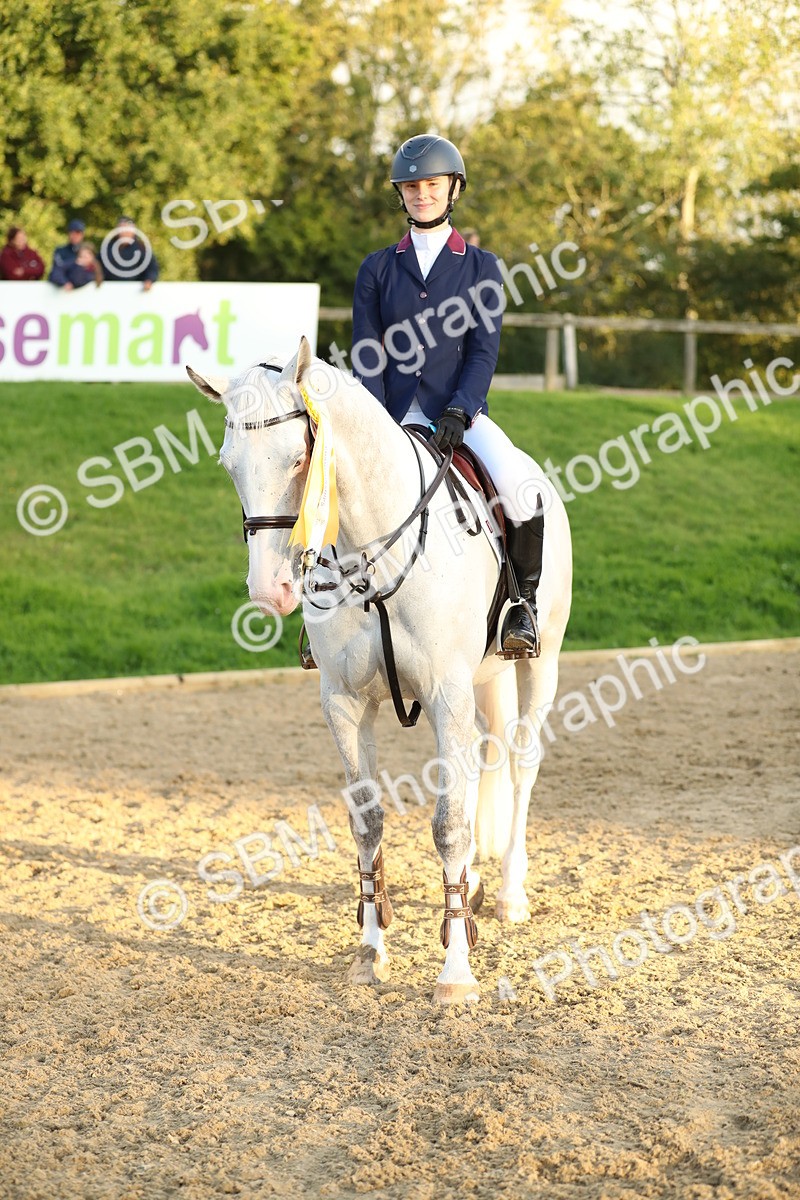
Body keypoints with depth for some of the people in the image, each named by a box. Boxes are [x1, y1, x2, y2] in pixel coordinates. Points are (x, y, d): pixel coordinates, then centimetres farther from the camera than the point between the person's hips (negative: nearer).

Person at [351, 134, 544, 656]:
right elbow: (367, 356, 5)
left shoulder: (482, 267, 8)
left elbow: (484, 349, 0)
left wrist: (459, 411, -16)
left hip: (460, 412, -1)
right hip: (393, 415, 2)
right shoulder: (377, 269, 11)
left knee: (519, 486, -29)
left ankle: (525, 600, -8)